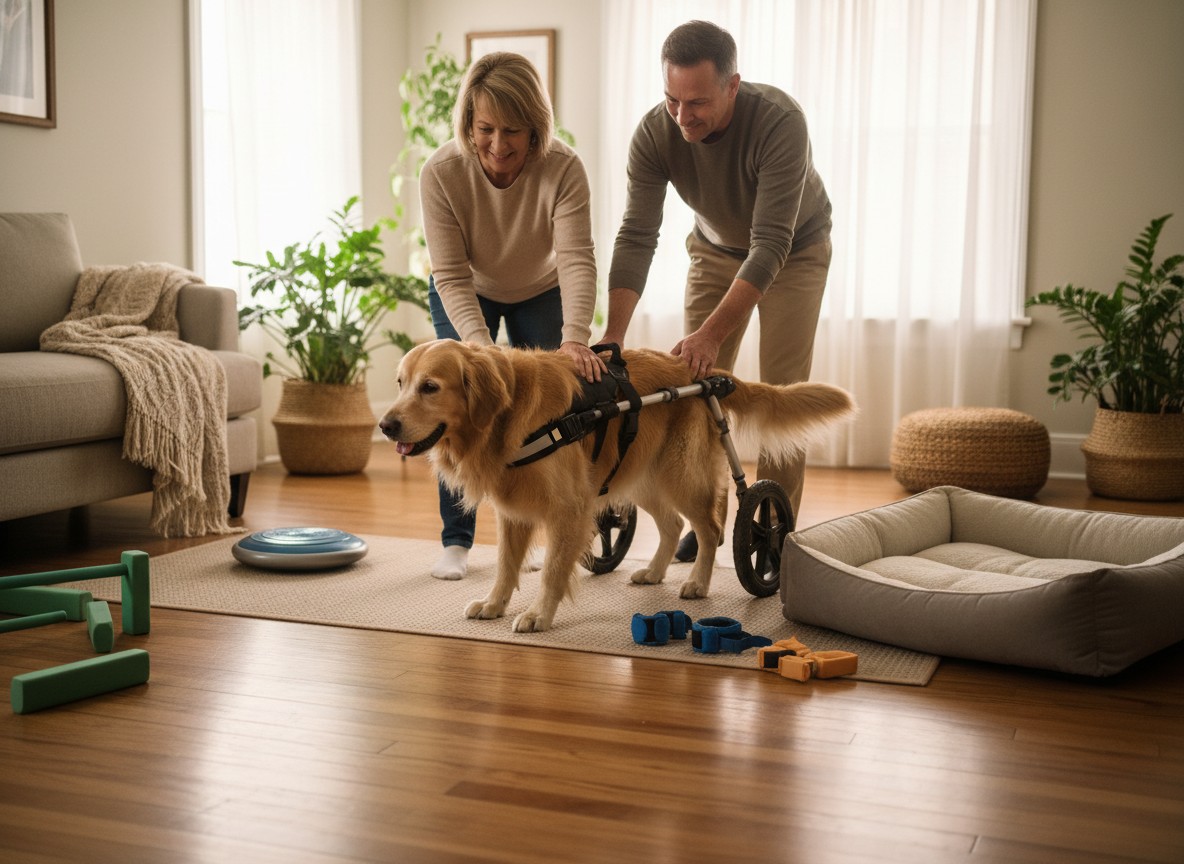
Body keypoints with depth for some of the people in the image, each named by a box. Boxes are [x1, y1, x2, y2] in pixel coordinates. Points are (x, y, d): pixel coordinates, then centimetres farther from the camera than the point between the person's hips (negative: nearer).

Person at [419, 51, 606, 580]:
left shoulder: (563, 169, -33)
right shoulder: (441, 173, -31)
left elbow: (577, 260, -40)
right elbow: (451, 275, -29)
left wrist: (575, 338, -55)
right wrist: (477, 341, -45)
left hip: (541, 293, 0)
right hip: (465, 295, 0)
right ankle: (456, 540, 1)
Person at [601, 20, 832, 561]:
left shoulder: (779, 121, -38)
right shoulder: (654, 134, -27)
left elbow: (770, 246, -40)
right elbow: (636, 237, -27)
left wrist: (712, 333, -47)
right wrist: (612, 338, -38)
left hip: (795, 249, -3)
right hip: (716, 248, 3)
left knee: (781, 389, -8)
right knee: (694, 379, -1)